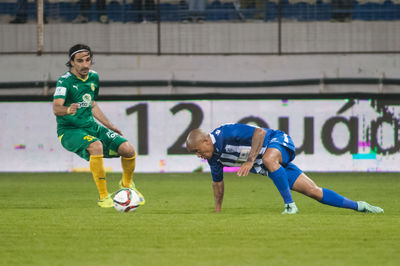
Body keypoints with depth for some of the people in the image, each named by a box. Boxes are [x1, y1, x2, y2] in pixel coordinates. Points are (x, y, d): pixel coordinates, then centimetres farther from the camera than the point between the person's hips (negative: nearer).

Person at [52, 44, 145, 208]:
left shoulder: (93, 77, 7)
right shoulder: (65, 81, -15)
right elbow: (56, 108, -29)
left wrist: (111, 126, 24)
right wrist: (68, 110, -51)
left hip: (90, 126, 7)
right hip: (69, 130, -6)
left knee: (128, 150, -9)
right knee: (96, 146, -37)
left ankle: (126, 184, 24)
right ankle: (103, 197, -26)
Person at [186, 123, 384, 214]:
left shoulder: (227, 133, -25)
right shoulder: (213, 158, 1)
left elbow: (259, 132, -27)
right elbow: (218, 182, 17)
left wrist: (250, 160, -32)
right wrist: (217, 212, 22)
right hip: (273, 167, 8)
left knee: (268, 159, -42)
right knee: (313, 192, 1)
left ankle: (290, 205, -34)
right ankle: (357, 206, 11)